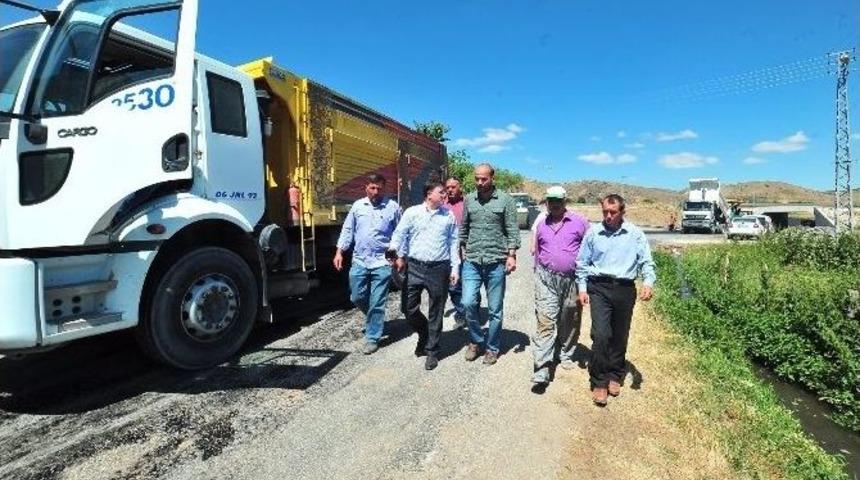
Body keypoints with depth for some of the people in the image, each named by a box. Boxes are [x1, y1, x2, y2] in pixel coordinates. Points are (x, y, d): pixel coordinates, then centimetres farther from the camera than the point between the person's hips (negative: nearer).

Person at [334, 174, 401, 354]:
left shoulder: (393, 207, -3)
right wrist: (339, 252, 2)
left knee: (377, 303, 1)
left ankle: (372, 338, 14)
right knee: (357, 297, 11)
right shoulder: (357, 205, 6)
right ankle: (374, 318, 40)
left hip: (382, 262, -3)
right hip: (359, 261, 4)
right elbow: (348, 230, 9)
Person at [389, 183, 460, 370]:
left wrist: (455, 268, 3)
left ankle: (432, 351, 21)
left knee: (436, 313, 6)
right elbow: (400, 235, 0)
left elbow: (454, 242, 8)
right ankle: (424, 334, 33)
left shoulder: (449, 216, 8)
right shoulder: (412, 212, 3)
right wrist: (399, 256, -13)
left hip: (439, 269, 0)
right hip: (414, 267, 0)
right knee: (409, 308, 4)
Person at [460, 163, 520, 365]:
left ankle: (492, 348, 24)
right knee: (468, 303, -8)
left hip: (496, 262, -2)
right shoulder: (469, 199, 7)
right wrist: (462, 249, 12)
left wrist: (511, 254, -11)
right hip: (472, 261, 2)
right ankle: (476, 340, 17)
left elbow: (512, 230, -3)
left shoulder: (505, 200, -2)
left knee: (495, 309, 7)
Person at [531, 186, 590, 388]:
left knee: (570, 321, 12)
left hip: (572, 279, -1)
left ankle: (565, 354, 33)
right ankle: (542, 367, -11)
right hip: (546, 278, 1)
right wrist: (538, 275, 21)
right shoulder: (541, 225, 11)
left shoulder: (579, 222, 1)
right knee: (545, 321, -9)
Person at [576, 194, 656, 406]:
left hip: (625, 290, 1)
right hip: (599, 288, -1)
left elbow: (646, 262, 2)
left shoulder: (635, 234, 4)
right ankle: (599, 382, 2)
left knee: (620, 337, 11)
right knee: (600, 335, -11)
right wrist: (582, 288, 4)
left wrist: (648, 282, -16)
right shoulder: (593, 233, 4)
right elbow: (582, 263, 9)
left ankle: (614, 376, 31)